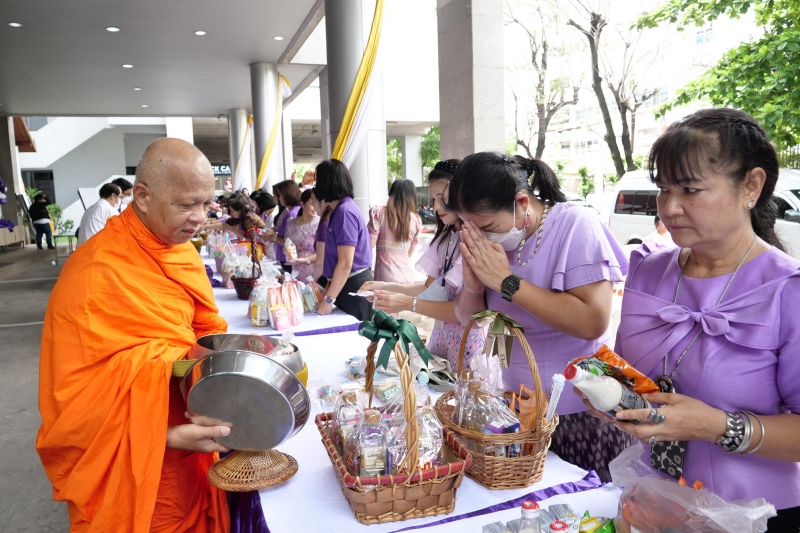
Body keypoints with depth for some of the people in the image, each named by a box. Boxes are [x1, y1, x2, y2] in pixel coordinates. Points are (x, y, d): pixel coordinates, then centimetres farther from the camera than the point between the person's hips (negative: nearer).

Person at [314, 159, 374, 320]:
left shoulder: (344, 211, -19)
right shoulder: (341, 209, 12)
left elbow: (345, 264, -23)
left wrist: (328, 300, -18)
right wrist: (328, 287, 16)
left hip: (352, 287, -10)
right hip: (346, 285, 10)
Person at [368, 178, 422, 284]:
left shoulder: (380, 213, -3)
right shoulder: (416, 219, 7)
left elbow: (370, 244, -3)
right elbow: (410, 253, 13)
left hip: (386, 275, -3)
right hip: (408, 276, 3)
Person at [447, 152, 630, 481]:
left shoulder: (575, 226, -17)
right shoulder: (489, 237, -1)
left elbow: (593, 322, -28)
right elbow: (469, 319, 6)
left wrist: (506, 281, -25)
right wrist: (473, 286, -16)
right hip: (516, 407, 5)